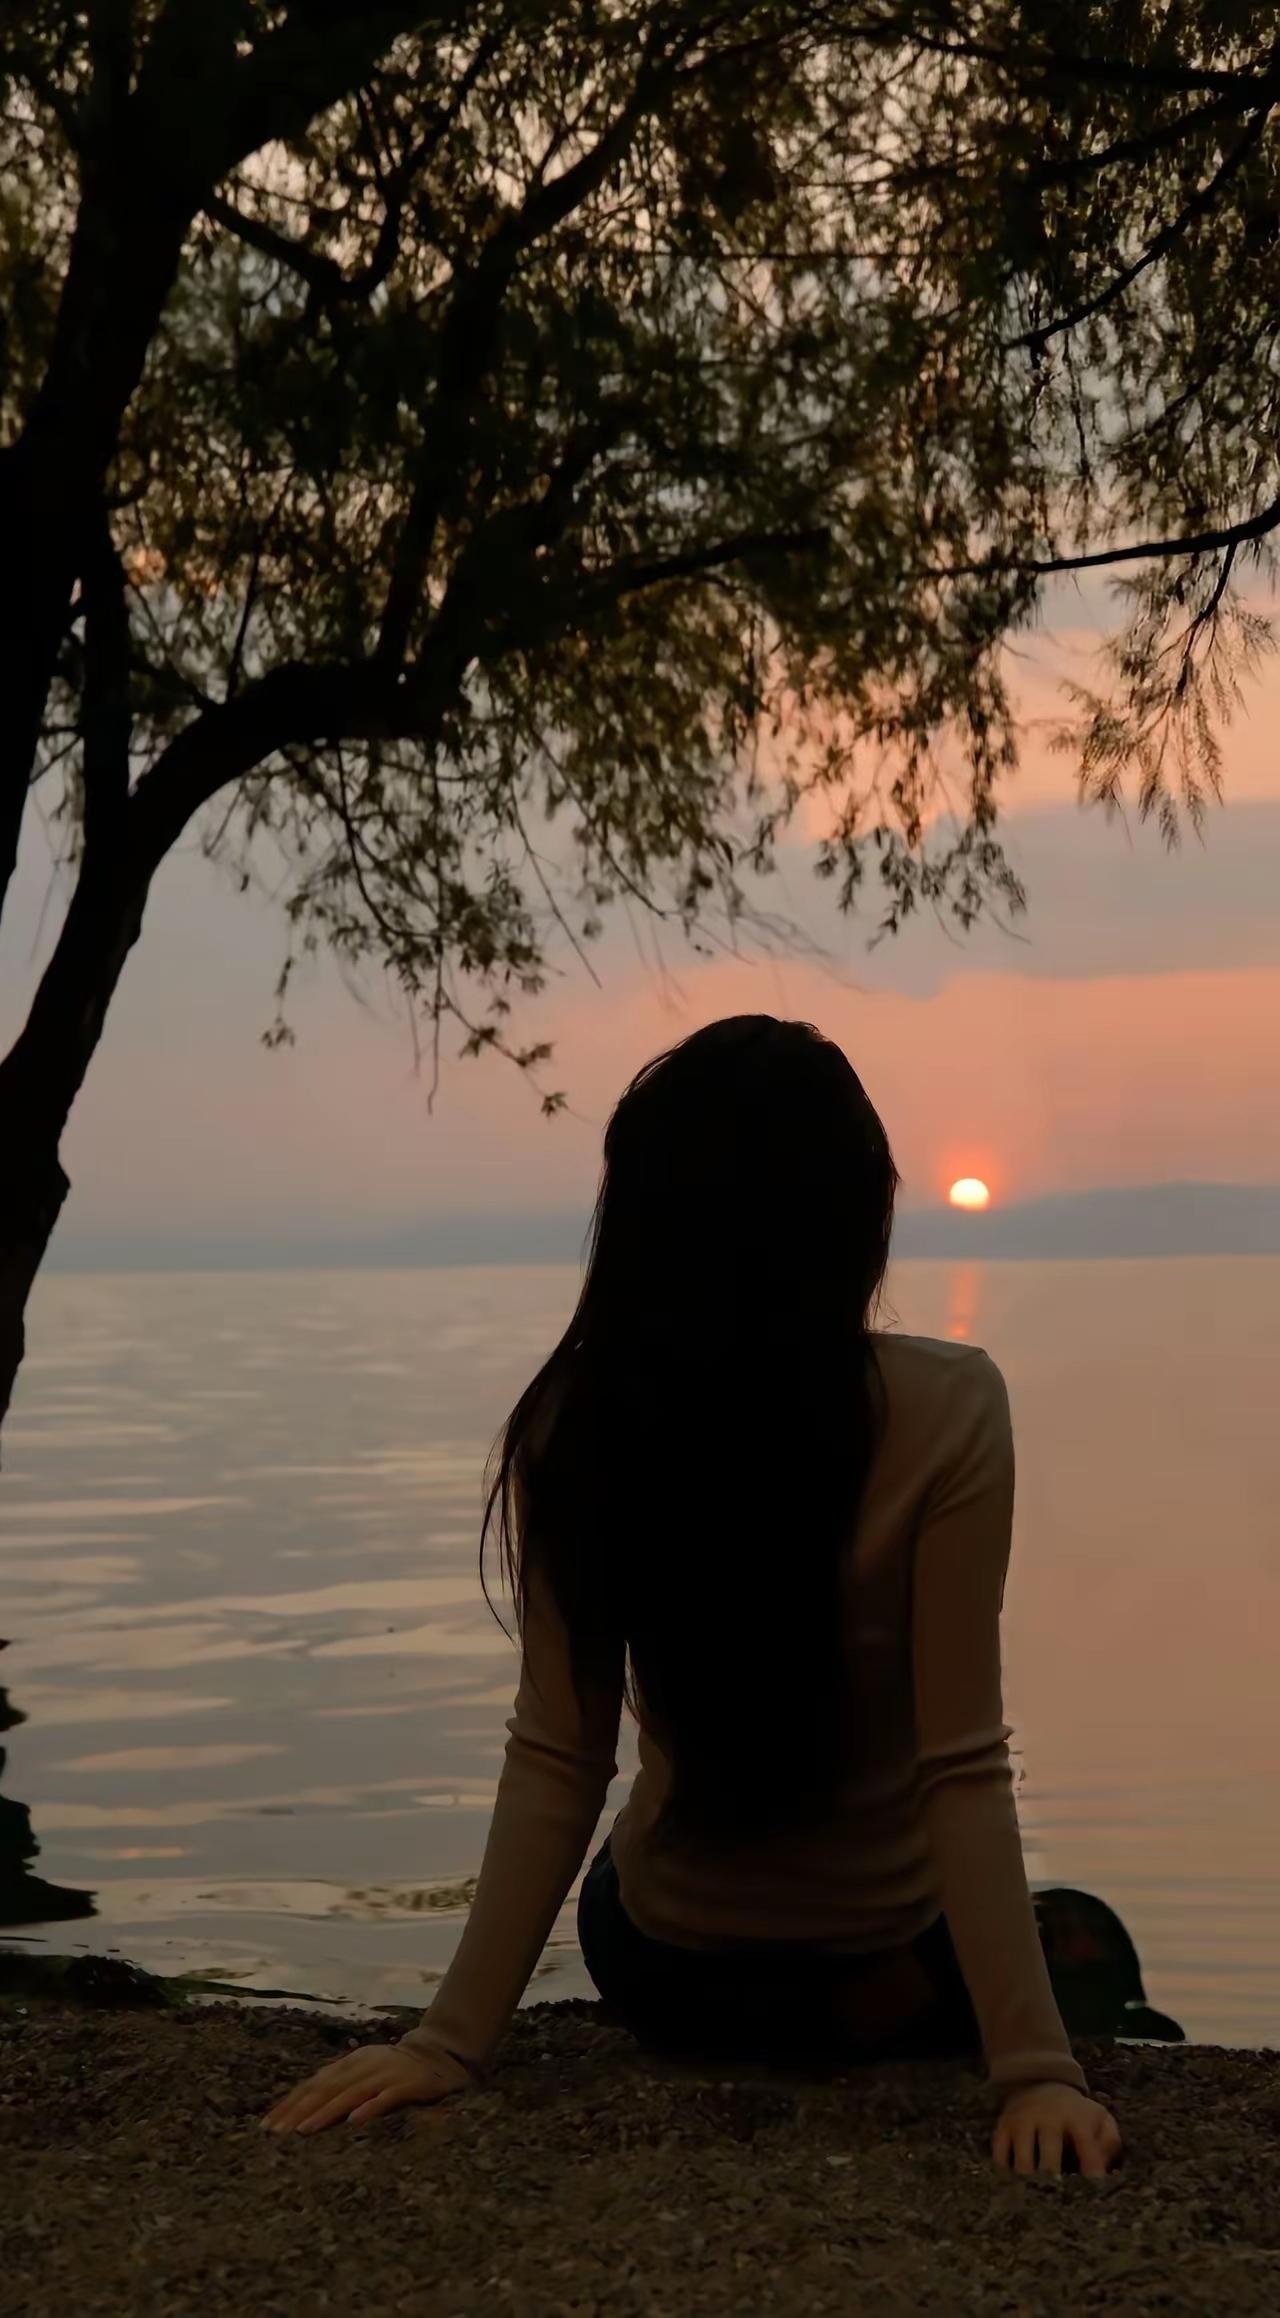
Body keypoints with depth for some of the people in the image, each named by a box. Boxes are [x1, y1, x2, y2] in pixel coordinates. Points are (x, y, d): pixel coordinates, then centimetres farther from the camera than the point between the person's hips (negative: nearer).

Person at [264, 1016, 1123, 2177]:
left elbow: (555, 1761, -14)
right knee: (1080, 1941, 34)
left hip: (669, 1980, 3)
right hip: (902, 1981, -3)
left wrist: (454, 2037, -8)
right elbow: (962, 1770, -25)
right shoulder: (947, 1412, -24)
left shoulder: (575, 1424, -16)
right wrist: (1035, 2067, -20)